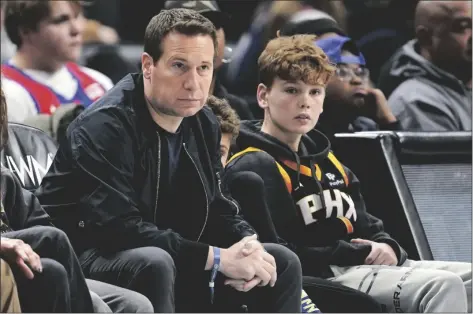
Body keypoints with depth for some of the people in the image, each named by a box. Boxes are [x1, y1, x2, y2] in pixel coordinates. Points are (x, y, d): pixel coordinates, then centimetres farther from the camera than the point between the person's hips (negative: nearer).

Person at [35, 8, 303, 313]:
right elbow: (120, 230, -31)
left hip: (165, 257, 9)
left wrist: (248, 243, -14)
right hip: (85, 265, -8)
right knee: (154, 264, -40)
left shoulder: (203, 124, 5)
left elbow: (214, 207, 11)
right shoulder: (104, 127, -22)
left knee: (282, 263, 2)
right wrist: (219, 258, -30)